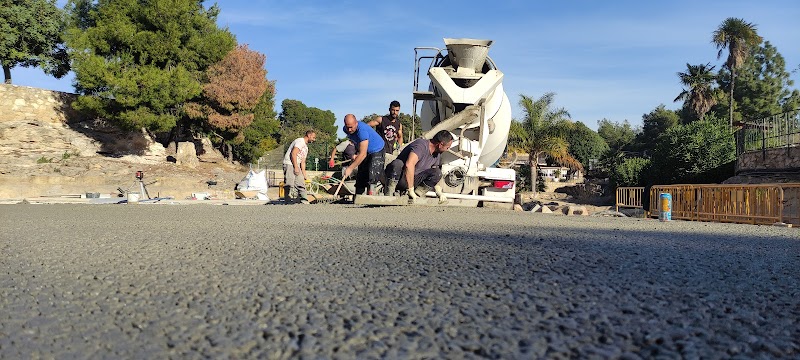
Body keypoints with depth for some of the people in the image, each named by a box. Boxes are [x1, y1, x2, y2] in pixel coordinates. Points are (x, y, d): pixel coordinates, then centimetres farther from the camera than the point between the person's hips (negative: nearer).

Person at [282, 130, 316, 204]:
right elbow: (293, 153, -18)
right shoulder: (300, 141, -7)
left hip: (296, 166, 10)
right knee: (290, 185, -12)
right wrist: (296, 167, -21)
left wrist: (304, 174, 15)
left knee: (301, 184, 5)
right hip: (289, 164, -10)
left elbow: (303, 162, 21)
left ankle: (304, 202, 7)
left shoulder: (306, 148, 22)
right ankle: (288, 202, -12)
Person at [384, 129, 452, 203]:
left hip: (413, 180, 7)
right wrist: (411, 190, -34)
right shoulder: (421, 145, -22)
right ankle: (388, 193, -23)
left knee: (437, 172, -13)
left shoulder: (437, 155, 5)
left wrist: (439, 192, -4)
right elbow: (409, 164, -36)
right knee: (397, 163, -39)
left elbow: (436, 176, 13)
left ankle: (417, 195, -9)